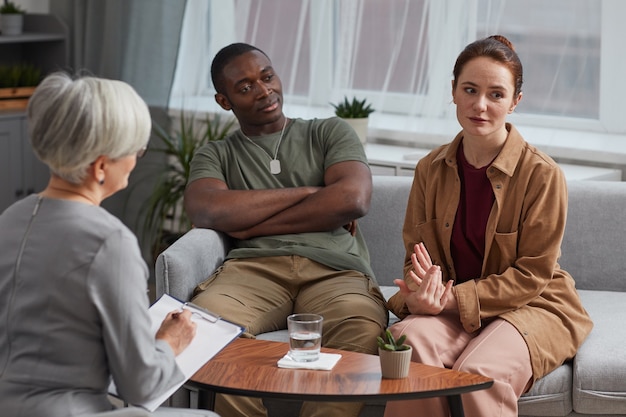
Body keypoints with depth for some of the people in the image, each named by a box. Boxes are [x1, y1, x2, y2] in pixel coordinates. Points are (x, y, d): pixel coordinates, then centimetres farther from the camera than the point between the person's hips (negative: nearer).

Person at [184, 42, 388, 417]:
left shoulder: (330, 133, 23)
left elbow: (354, 199, 3)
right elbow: (207, 211, 1)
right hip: (255, 266, 1)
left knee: (363, 330, -38)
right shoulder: (215, 155, 25)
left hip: (335, 269, 0)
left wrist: (251, 224, 3)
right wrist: (308, 193, 3)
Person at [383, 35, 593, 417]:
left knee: (479, 372, -33)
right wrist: (417, 296, -19)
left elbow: (533, 275, -12)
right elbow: (416, 253, 6)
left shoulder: (542, 174, -13)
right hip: (452, 307, 4)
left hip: (531, 306, -3)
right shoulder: (431, 169, 3)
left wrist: (454, 299, -22)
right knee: (408, 340, -30)